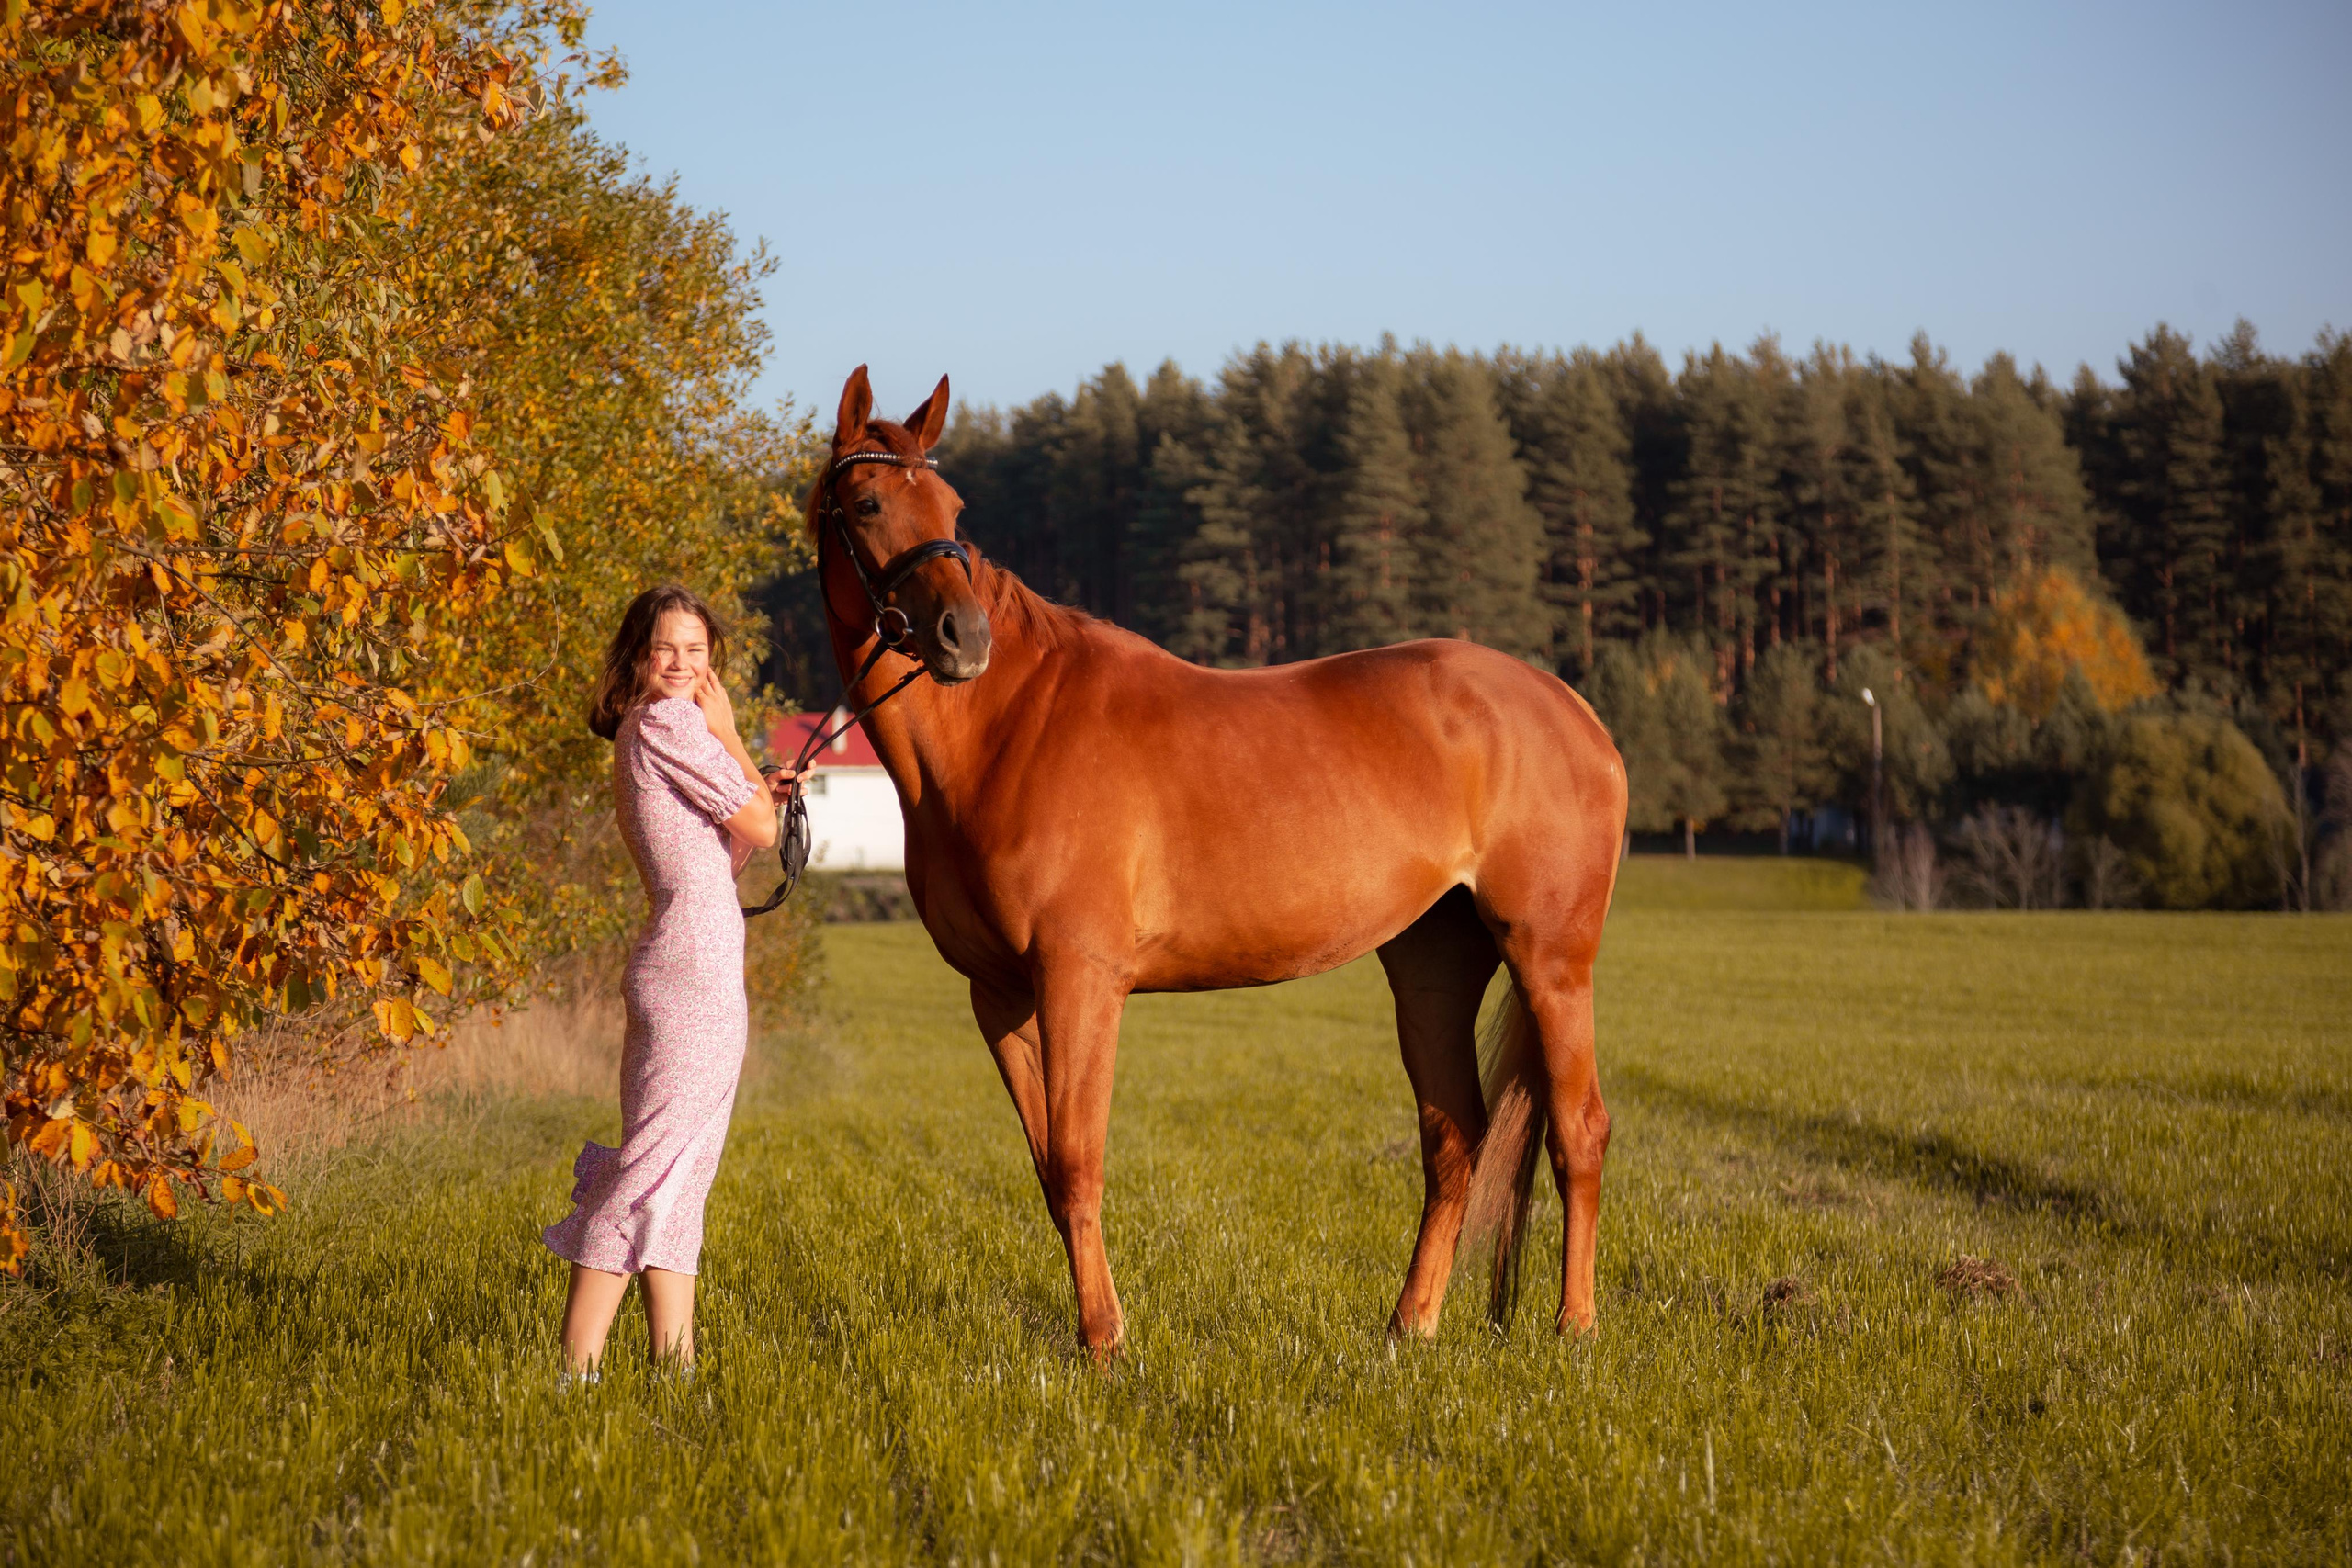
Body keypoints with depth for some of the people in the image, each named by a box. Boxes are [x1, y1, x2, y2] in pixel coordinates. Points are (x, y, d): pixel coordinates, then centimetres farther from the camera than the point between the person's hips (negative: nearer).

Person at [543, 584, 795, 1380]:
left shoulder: (641, 734, 20)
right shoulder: (667, 724, -10)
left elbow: (720, 855, 24)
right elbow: (761, 830, -8)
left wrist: (759, 793, 11)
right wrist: (727, 734, 0)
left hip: (679, 963, 10)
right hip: (696, 967, -10)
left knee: (680, 1174, 11)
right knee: (656, 1165, -10)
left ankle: (674, 1355, 14)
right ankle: (577, 1365, -11)